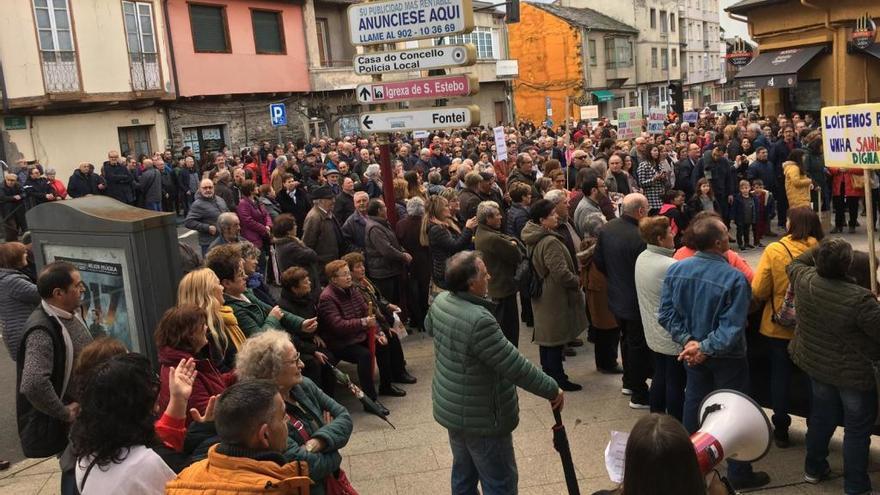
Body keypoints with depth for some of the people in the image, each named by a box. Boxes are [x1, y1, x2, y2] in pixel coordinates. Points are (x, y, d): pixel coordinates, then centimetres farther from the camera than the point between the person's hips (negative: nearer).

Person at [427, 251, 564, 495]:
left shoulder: (440, 302, -5)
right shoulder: (479, 320, -33)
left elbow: (429, 326, 19)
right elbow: (516, 367, -28)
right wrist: (552, 390, -15)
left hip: (451, 408, 9)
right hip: (480, 418, -9)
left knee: (464, 474, 23)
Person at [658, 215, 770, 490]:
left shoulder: (676, 270, -11)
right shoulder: (734, 278, -26)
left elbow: (666, 314, -9)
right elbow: (732, 327, -28)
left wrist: (688, 341, -10)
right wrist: (706, 349, -20)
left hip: (691, 351, 5)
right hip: (726, 356, -5)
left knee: (694, 403, 22)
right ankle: (738, 474, 25)